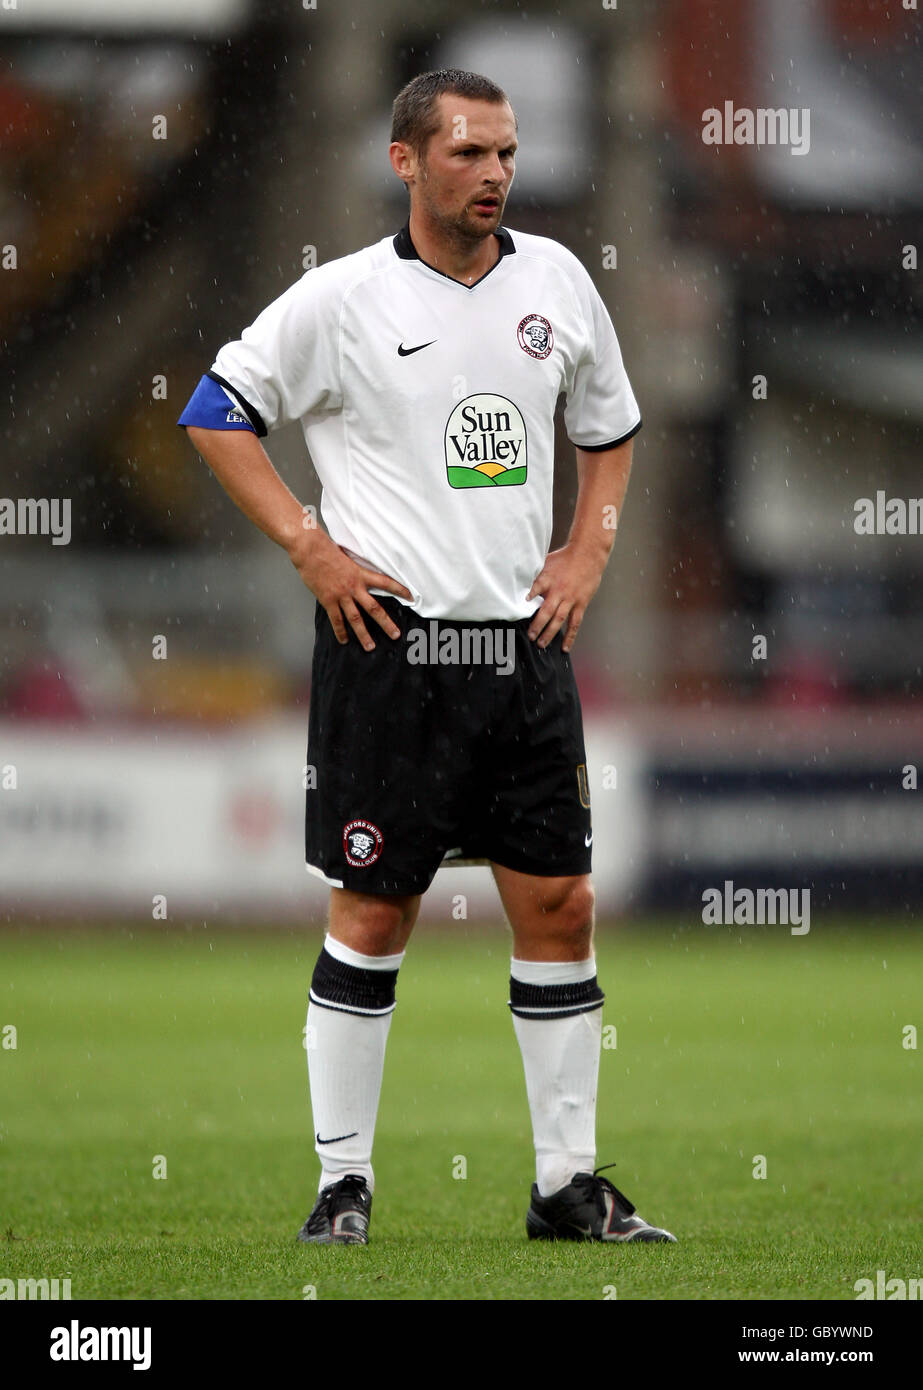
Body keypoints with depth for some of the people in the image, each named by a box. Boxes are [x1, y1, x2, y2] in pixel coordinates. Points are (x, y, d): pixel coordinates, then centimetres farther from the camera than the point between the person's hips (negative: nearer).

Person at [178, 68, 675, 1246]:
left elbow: (610, 427, 24)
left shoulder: (555, 279, 9)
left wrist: (589, 550, 10)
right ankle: (342, 1181, 8)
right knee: (374, 912, -1)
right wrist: (310, 548, -6)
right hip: (389, 642, -4)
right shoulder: (344, 298, -5)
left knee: (559, 904, 3)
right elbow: (216, 413, 1)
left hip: (524, 645, 4)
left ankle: (568, 1184, 10)